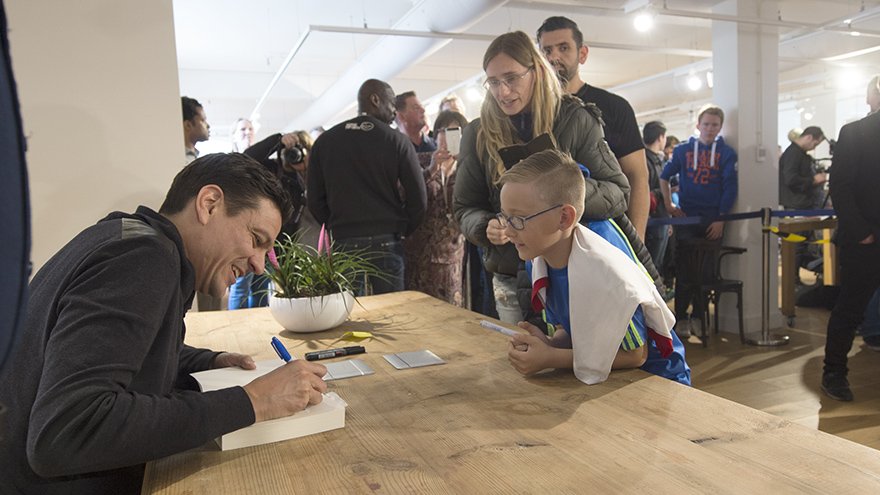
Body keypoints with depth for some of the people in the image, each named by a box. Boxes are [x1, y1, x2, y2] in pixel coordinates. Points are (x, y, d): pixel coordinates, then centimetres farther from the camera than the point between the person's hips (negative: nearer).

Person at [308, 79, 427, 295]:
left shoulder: (325, 141, 6)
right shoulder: (398, 141, -2)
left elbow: (315, 200, 4)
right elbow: (418, 198, -4)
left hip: (343, 243, 2)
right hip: (386, 244, -2)